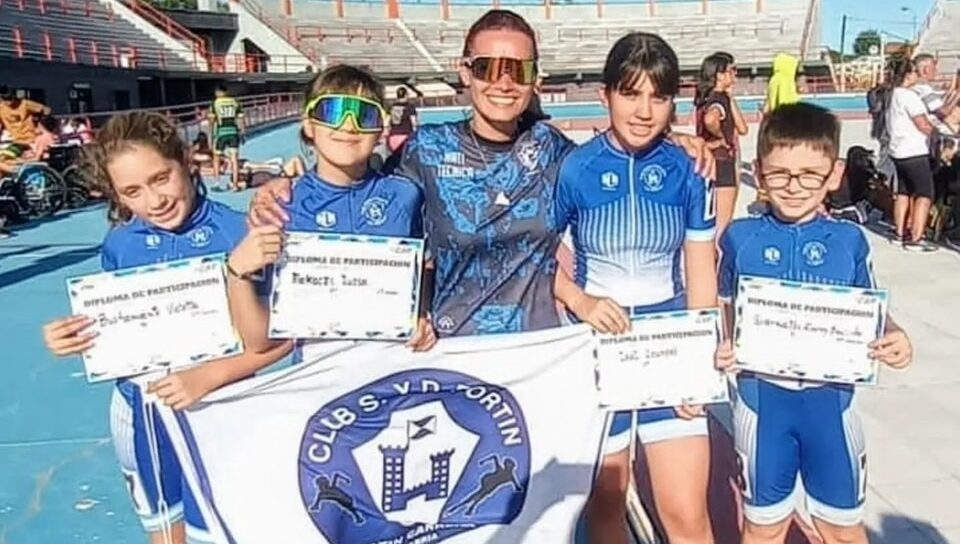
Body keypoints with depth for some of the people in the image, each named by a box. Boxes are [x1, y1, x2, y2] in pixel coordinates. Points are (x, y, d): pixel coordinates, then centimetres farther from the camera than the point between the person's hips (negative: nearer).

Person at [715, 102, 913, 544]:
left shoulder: (849, 241, -4)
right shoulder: (740, 238, -6)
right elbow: (724, 310, 2)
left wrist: (892, 338, -16)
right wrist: (719, 346, -17)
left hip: (829, 400, 1)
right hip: (761, 399, 0)